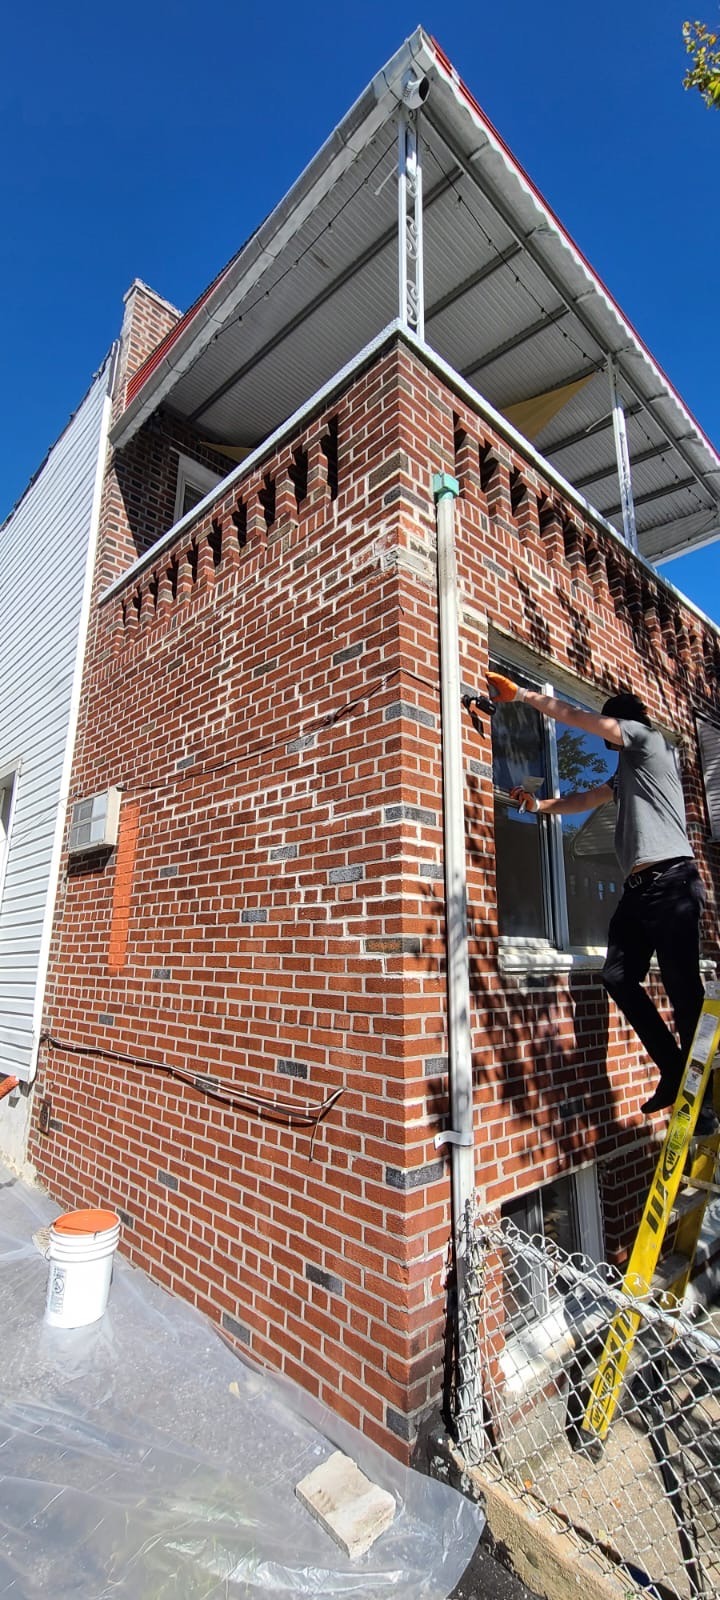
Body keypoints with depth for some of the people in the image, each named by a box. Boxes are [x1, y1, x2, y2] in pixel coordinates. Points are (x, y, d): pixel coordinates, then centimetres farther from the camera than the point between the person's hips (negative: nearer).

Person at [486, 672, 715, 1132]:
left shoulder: (649, 738, 3)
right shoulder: (629, 771, 28)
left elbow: (577, 717, -2)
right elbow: (585, 800, 34)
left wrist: (522, 694, 3)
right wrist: (540, 805, 27)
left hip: (671, 880, -9)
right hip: (641, 886, 9)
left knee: (684, 988, -7)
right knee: (619, 975, 0)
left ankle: (703, 1099, 1)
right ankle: (676, 1072, 8)